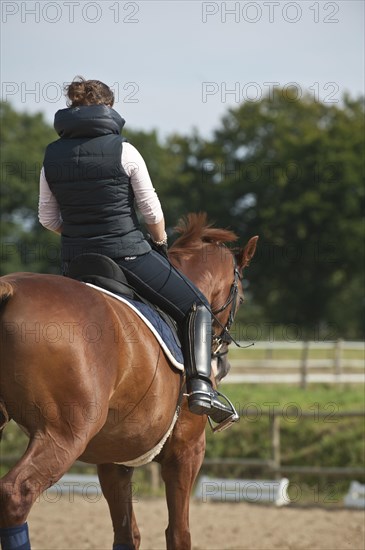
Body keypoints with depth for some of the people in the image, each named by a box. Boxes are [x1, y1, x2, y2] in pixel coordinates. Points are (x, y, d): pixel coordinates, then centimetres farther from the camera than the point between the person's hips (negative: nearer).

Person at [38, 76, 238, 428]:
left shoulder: (52, 157, 2)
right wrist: (161, 244, 15)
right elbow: (151, 211, -4)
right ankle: (200, 387, -5)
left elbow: (48, 220, 7)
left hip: (74, 263, 4)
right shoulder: (124, 151, -9)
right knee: (195, 307, 11)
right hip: (128, 254, -4)